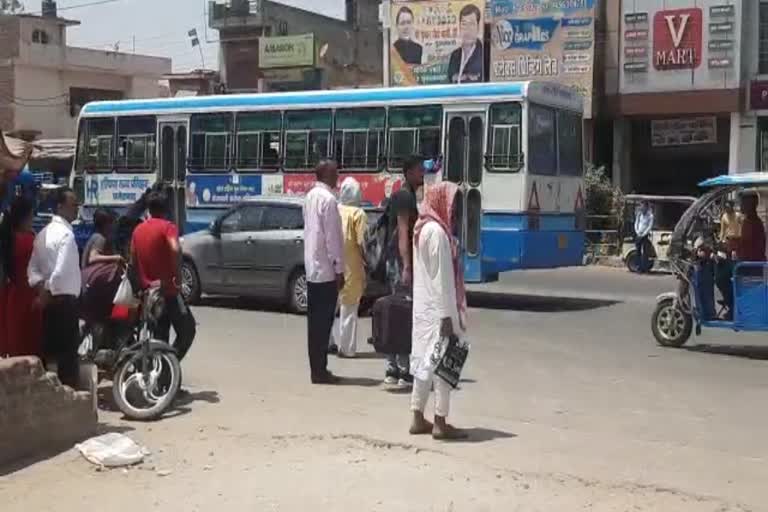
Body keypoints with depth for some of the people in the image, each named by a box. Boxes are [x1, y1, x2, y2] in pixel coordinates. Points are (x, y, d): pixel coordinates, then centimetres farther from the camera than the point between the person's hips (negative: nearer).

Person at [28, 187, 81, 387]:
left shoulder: (44, 233, 13)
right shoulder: (66, 234, -15)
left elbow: (33, 268, 12)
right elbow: (61, 272, -25)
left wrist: (41, 290, 0)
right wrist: (47, 294, -13)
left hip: (50, 301, 9)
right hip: (64, 299, -9)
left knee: (49, 351, 12)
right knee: (68, 353, -4)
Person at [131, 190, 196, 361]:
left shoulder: (138, 229, 9)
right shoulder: (167, 227, -10)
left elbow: (133, 260, 11)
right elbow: (175, 249, -28)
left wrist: (142, 284, 18)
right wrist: (177, 275, -18)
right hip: (167, 289, -6)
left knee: (159, 336, 13)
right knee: (187, 330, 4)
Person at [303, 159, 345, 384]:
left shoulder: (311, 196, 12)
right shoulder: (328, 199, -15)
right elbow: (332, 237, -17)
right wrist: (339, 269, -13)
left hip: (312, 267, 9)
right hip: (326, 269, -9)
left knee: (316, 320, 11)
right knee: (323, 321, -4)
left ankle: (317, 369, 17)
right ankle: (320, 371, 0)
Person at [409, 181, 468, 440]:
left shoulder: (423, 228, 12)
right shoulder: (438, 232, -17)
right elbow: (441, 277, -20)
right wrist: (447, 315, -20)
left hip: (423, 307, 10)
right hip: (437, 309, -10)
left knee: (424, 359, 13)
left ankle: (418, 419, 18)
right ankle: (440, 422, 2)